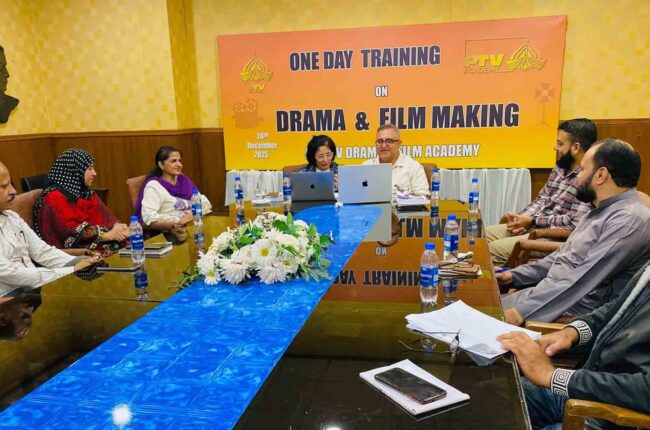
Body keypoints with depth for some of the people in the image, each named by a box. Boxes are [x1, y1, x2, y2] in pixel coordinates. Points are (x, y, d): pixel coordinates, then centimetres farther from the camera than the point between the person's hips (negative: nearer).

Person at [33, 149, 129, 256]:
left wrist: (117, 226, -15)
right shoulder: (55, 197, -9)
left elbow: (105, 216, 8)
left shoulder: (86, 192, 15)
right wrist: (107, 235, -20)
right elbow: (70, 232, -18)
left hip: (97, 245, 7)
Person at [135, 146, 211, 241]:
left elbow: (204, 203, 10)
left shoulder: (184, 180, 15)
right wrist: (178, 221, -24)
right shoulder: (154, 186, -4)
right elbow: (149, 220, -16)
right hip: (167, 235, -7)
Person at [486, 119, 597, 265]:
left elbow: (574, 223, -24)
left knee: (493, 249, -21)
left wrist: (531, 221, -17)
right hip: (535, 226, 9)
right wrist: (522, 218, -3)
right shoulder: (560, 168, 10)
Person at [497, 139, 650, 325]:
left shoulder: (629, 220, -19)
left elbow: (582, 281, -26)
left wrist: (523, 310, -27)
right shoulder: (601, 211, 15)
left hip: (573, 312, -9)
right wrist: (516, 275, 15)